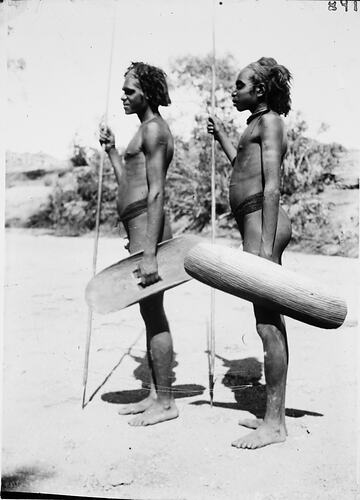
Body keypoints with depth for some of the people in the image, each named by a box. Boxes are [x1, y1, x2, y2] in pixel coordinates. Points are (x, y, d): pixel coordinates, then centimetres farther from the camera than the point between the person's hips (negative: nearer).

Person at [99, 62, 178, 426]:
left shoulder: (154, 129, -9)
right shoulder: (146, 130, 22)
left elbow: (156, 193, -19)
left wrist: (149, 253, -24)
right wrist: (111, 150, 21)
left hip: (147, 227, -10)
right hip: (138, 229, 10)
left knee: (153, 314, -5)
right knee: (150, 314, 12)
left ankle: (165, 403, 6)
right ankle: (155, 395, 22)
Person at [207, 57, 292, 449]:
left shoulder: (269, 122, -7)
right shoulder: (258, 124, 23)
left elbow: (271, 187, -17)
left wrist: (265, 246, -22)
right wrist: (221, 137, 41)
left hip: (263, 222, -10)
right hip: (255, 223, 11)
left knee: (267, 324, -8)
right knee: (270, 320, 11)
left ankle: (274, 424, 1)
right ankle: (274, 414, 21)